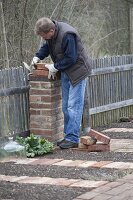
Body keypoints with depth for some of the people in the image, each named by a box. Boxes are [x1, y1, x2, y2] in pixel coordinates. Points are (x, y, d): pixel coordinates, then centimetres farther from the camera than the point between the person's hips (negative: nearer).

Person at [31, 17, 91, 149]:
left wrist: (55, 67, -17)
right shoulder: (50, 33, -1)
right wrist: (37, 56, -1)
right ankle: (68, 135, 19)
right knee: (66, 106, 12)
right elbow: (46, 47, 16)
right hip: (66, 72, 9)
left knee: (73, 106, -11)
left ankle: (73, 139, -8)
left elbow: (71, 58, -25)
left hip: (77, 71, -9)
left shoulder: (67, 35, -28)